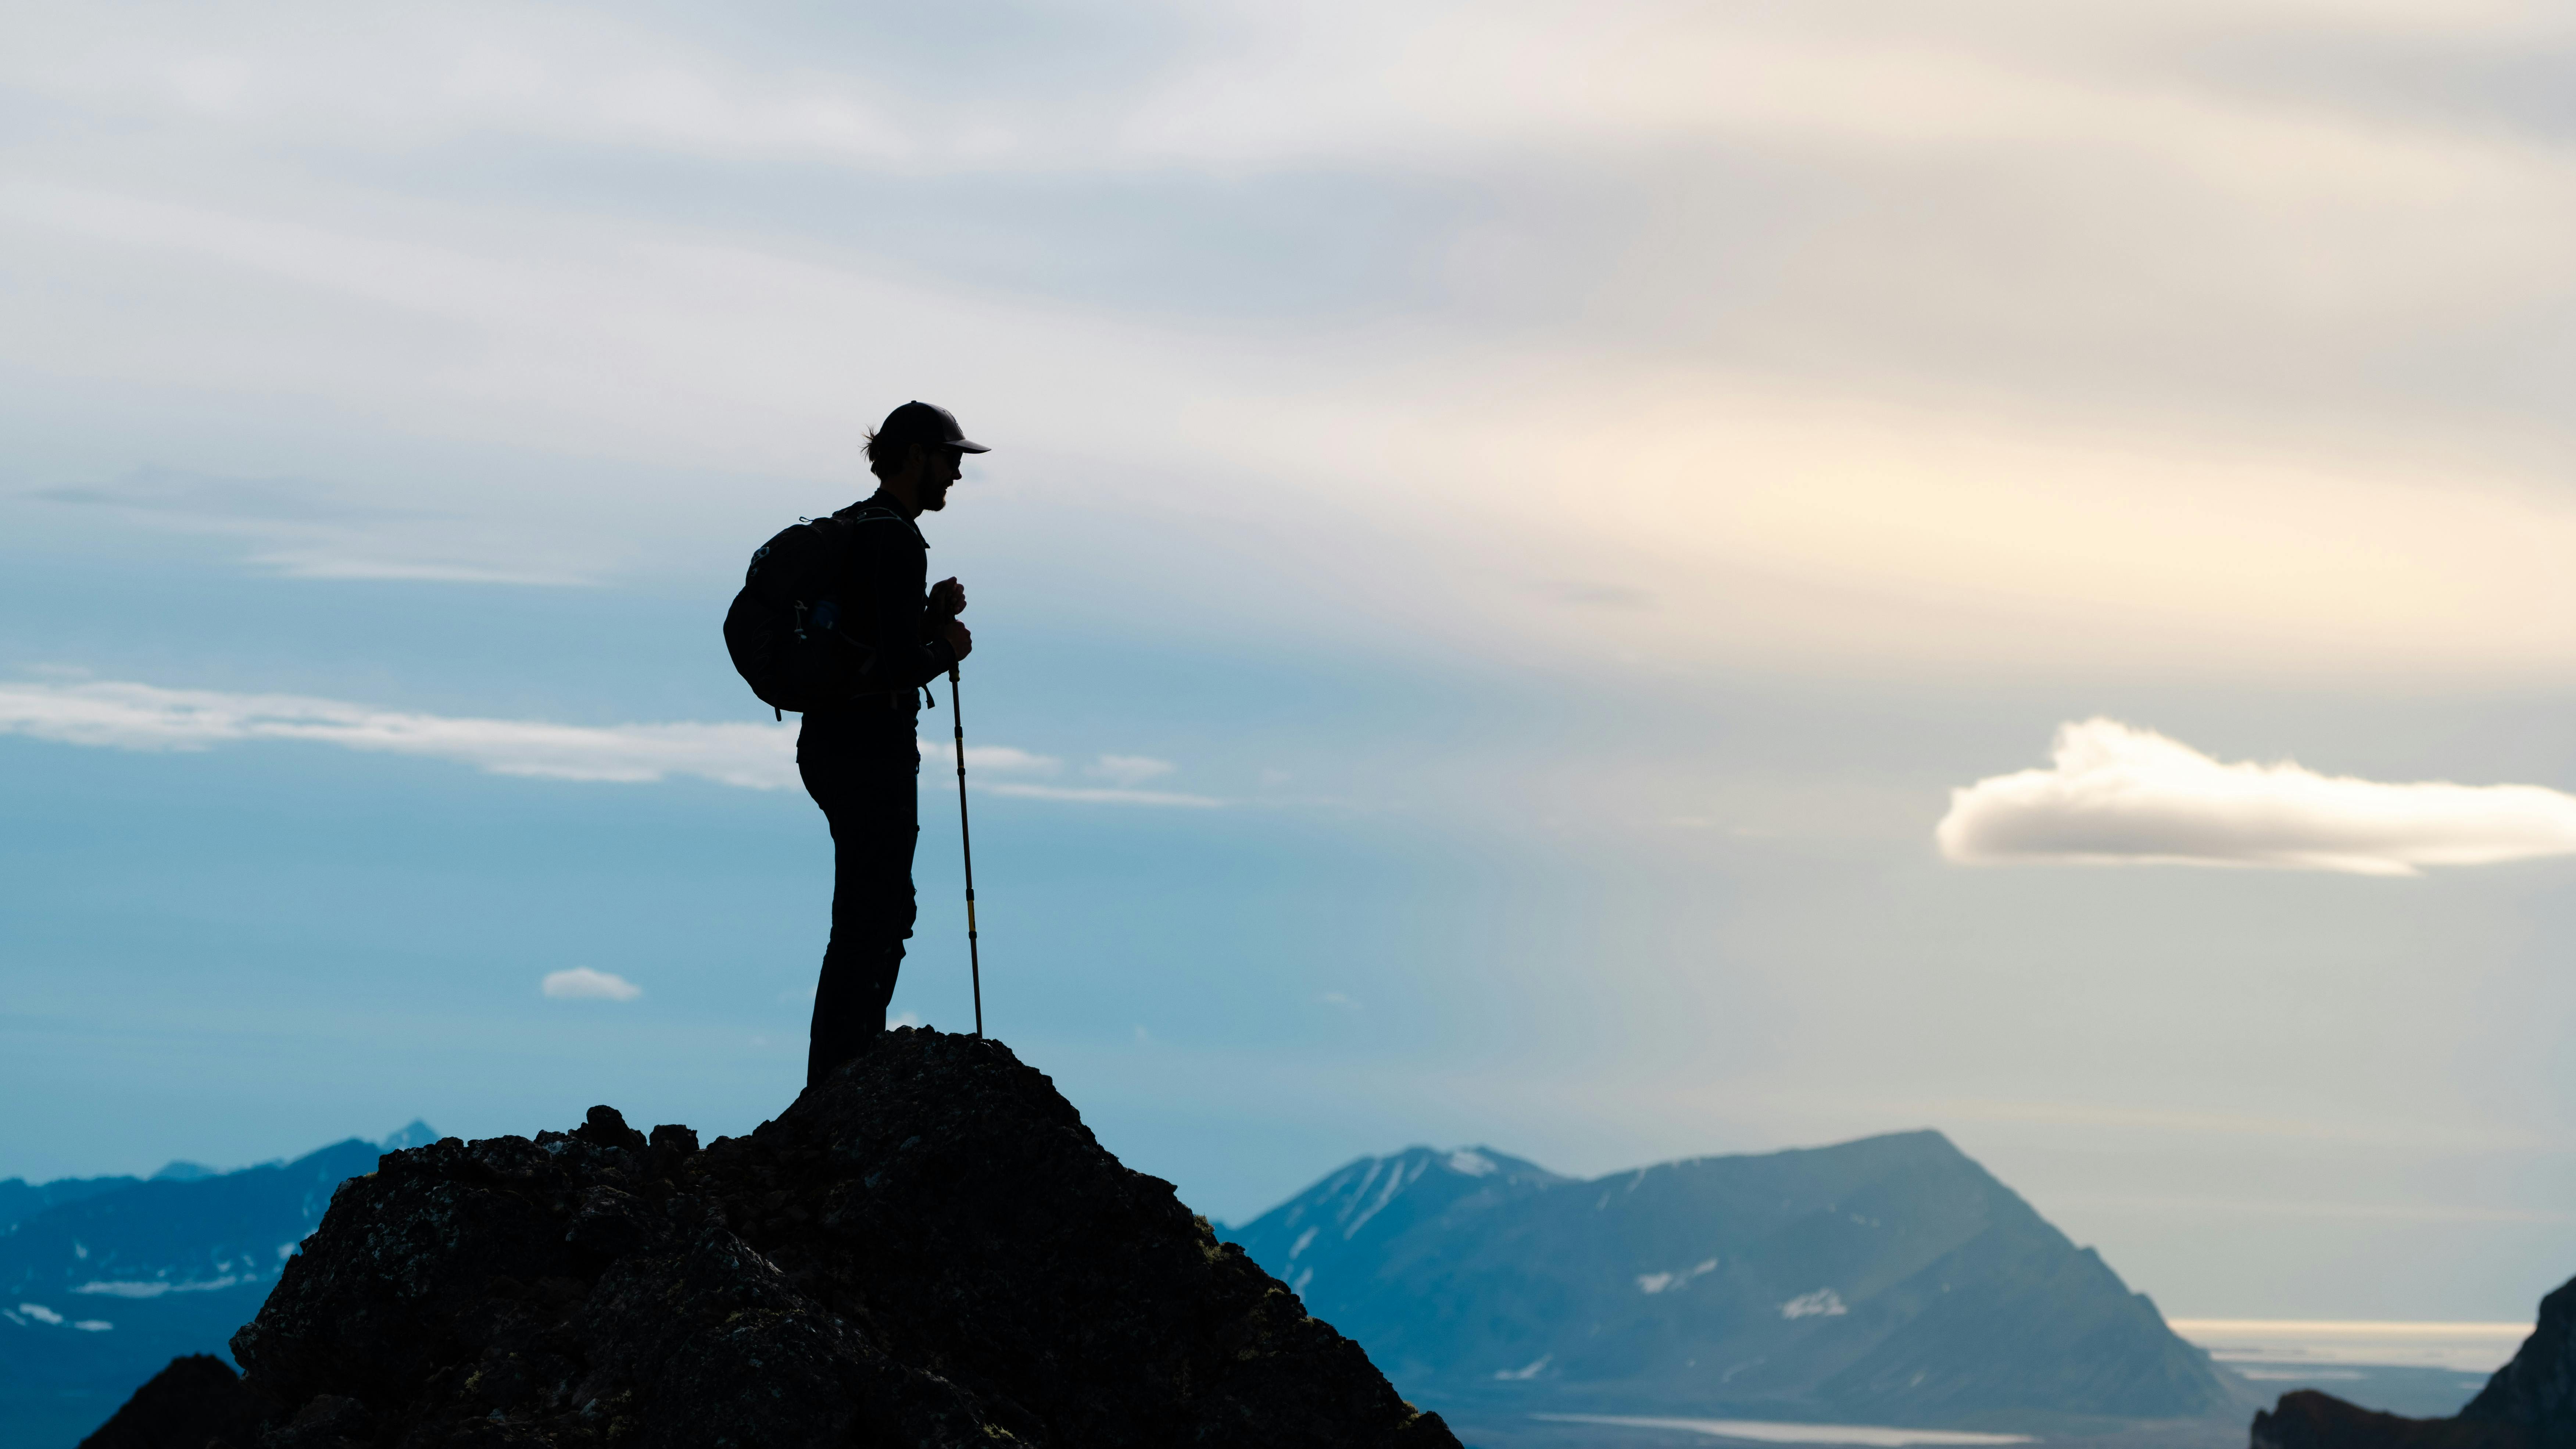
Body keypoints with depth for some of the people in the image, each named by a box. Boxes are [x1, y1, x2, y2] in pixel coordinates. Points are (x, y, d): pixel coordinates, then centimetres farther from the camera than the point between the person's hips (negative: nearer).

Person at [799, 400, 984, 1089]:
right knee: (865, 926, -5)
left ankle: (857, 1064, 29)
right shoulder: (896, 541, -17)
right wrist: (947, 646, -5)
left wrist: (928, 618, 10)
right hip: (871, 754, -10)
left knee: (887, 911, 20)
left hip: (830, 742, 10)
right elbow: (896, 668, -24)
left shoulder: (849, 528, 15)